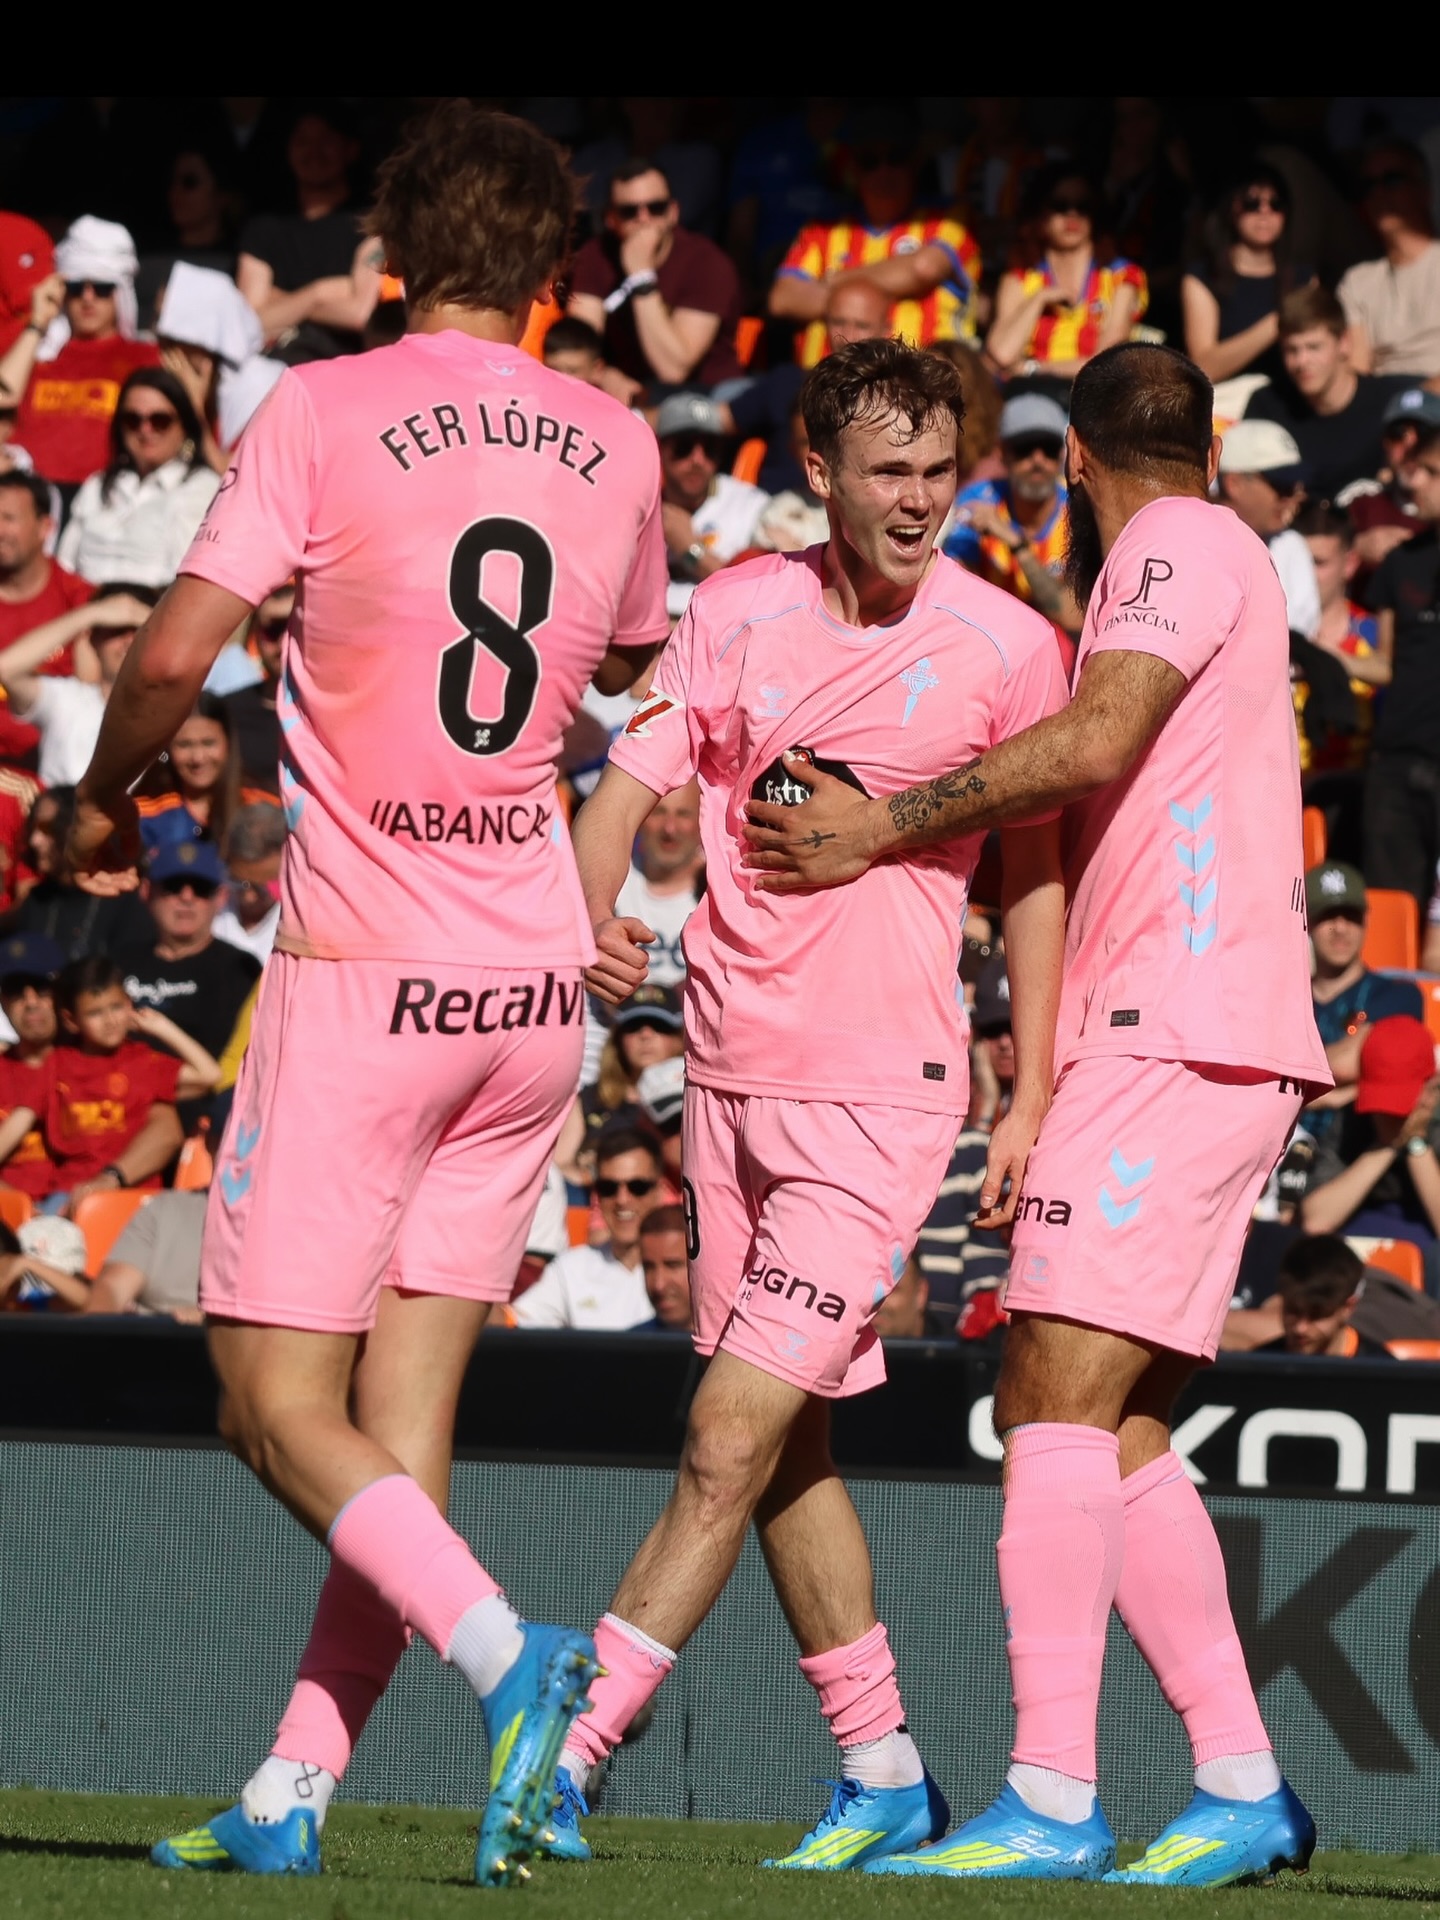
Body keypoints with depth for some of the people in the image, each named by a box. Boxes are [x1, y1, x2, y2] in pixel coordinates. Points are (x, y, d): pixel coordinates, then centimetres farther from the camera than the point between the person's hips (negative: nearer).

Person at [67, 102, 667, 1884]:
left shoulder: (324, 411, -6)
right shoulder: (617, 446, 7)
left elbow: (174, 655, -11)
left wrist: (100, 804, 7)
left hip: (360, 973, -5)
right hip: (535, 982, 5)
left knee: (277, 1400, -2)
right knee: (406, 1409, 7)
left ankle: (500, 1649, -23)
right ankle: (294, 1787, 5)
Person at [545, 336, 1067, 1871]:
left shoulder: (1004, 645, -3)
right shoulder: (737, 614, 3)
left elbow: (1034, 867, 5)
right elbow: (624, 791, 0)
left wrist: (1032, 1100, 2)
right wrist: (589, 929, -21)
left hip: (882, 1089, -4)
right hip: (730, 1069, 4)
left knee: (732, 1436, -12)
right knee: (788, 1446, 11)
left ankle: (567, 1752, -12)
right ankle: (881, 1774, 24)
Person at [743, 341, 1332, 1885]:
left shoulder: (1181, 545, -3)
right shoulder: (1206, 561, 26)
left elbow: (1096, 740, -17)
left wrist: (885, 827, -9)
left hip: (1178, 1042, -10)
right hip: (1197, 1049, 10)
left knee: (1057, 1397, -16)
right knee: (1113, 1428, 8)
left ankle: (1050, 1798, -22)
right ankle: (1243, 1787, 9)